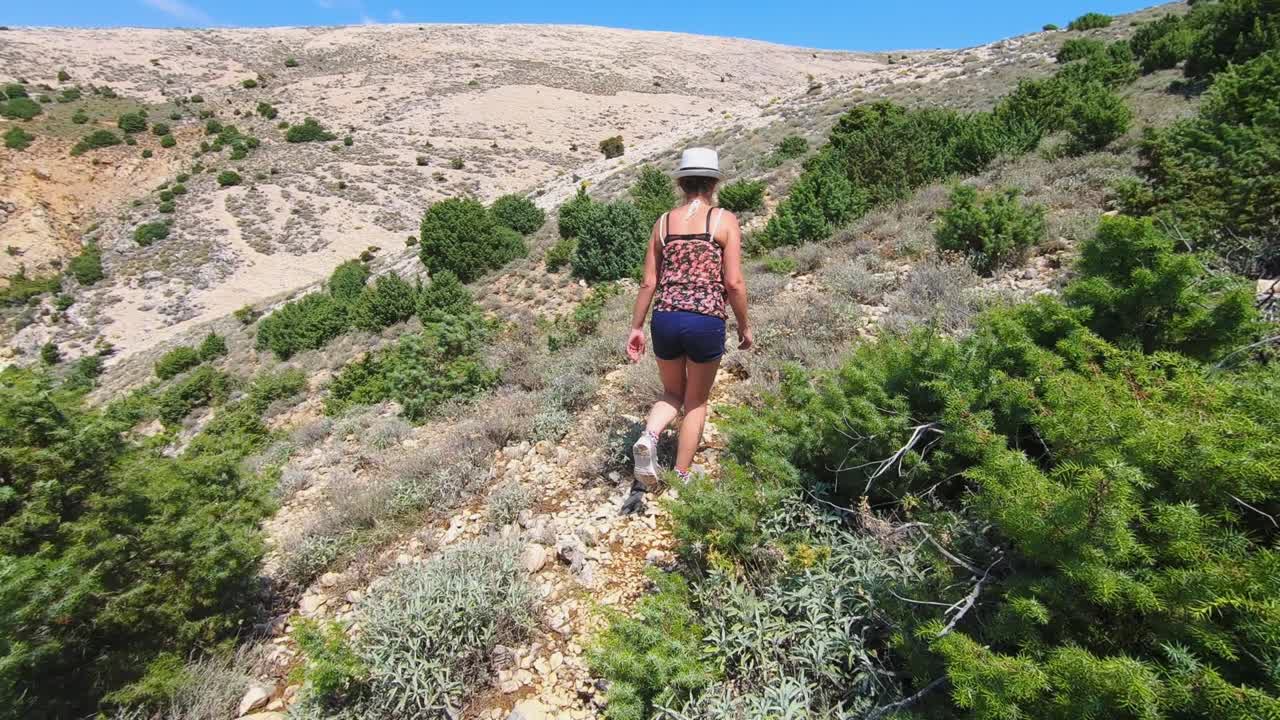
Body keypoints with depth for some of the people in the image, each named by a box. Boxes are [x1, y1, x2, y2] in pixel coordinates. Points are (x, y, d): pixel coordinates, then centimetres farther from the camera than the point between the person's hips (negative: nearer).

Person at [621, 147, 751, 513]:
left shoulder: (663, 221, 7)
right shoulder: (725, 220, -2)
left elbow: (649, 282, 6)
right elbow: (734, 282, -7)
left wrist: (635, 327, 14)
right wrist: (744, 326, 6)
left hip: (665, 319, 3)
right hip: (707, 323, -3)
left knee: (672, 392, 25)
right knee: (697, 402, 18)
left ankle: (648, 437, -5)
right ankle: (680, 480, 24)